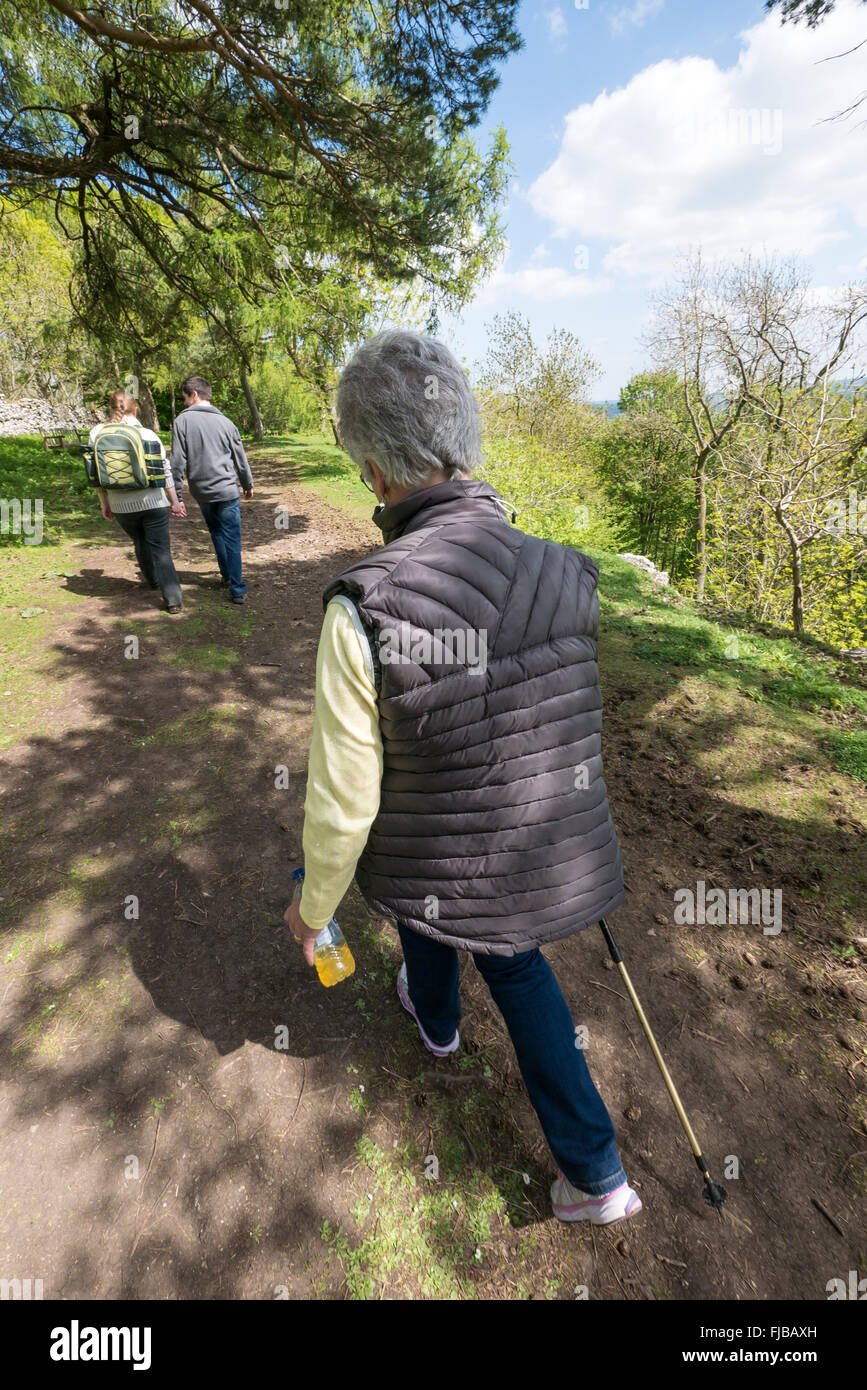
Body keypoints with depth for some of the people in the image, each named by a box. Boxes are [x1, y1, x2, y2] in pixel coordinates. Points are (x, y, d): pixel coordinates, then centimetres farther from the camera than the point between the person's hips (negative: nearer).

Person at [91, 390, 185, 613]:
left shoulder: (97, 433, 1)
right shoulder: (147, 435, -6)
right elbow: (165, 471, -4)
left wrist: (104, 503, 13)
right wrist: (175, 501, 5)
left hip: (121, 505, 3)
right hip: (154, 502, -2)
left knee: (140, 542, 25)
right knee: (161, 549, 1)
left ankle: (151, 579, 45)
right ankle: (173, 599, -5)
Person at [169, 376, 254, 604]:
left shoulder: (182, 421, -4)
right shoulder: (225, 422, 0)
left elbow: (177, 461, -6)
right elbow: (240, 458, 8)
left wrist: (175, 493, 1)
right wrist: (248, 485, 23)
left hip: (201, 492, 1)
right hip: (226, 490, -1)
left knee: (216, 534, 21)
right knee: (232, 539, 0)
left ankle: (226, 576, 29)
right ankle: (237, 589, -3)